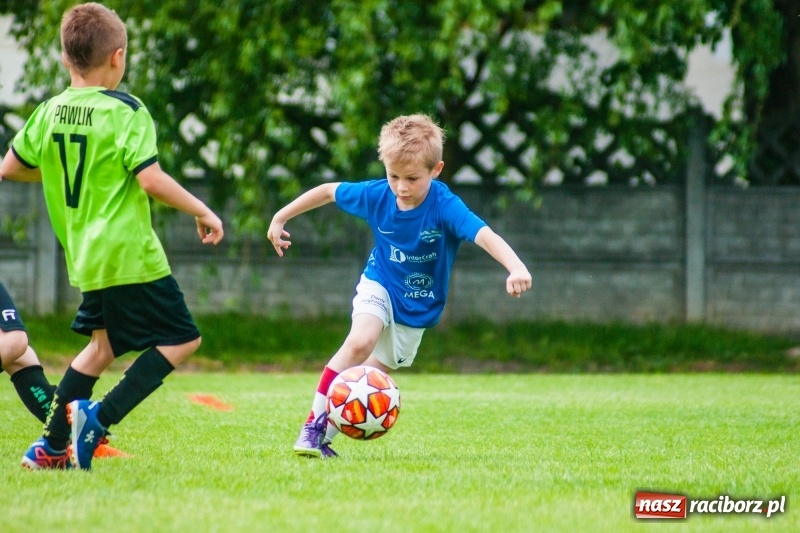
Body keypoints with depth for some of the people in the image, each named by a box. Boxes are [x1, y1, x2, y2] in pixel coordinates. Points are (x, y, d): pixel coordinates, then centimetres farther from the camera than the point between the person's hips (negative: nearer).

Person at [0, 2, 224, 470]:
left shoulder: (49, 113, 6)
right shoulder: (125, 111, -13)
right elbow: (150, 179, -20)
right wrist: (203, 212, -9)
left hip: (85, 255, 7)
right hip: (130, 254, -7)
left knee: (103, 346, 22)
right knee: (181, 339, 1)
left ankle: (51, 448, 19)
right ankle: (101, 416, -12)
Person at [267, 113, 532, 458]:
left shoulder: (445, 207, -28)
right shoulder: (377, 196, -18)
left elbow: (484, 235, -44)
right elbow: (327, 191, 0)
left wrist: (516, 268, -62)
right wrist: (280, 219, 8)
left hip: (418, 307, 0)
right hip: (379, 287, 0)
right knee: (360, 342, -27)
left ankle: (325, 434, 18)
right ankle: (313, 424, -23)